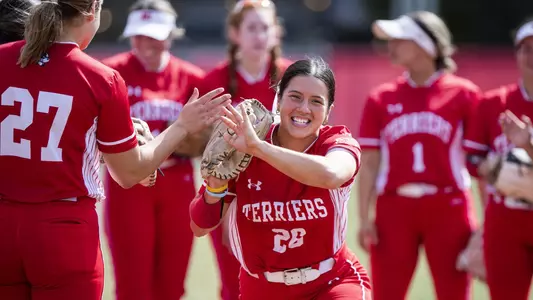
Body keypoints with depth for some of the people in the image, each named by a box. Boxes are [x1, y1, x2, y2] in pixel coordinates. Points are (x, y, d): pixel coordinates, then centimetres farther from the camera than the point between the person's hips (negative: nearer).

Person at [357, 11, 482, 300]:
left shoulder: (464, 94, 3)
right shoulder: (381, 99, 8)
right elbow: (369, 163, 7)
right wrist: (364, 218, 0)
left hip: (448, 209, -2)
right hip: (394, 208, 2)